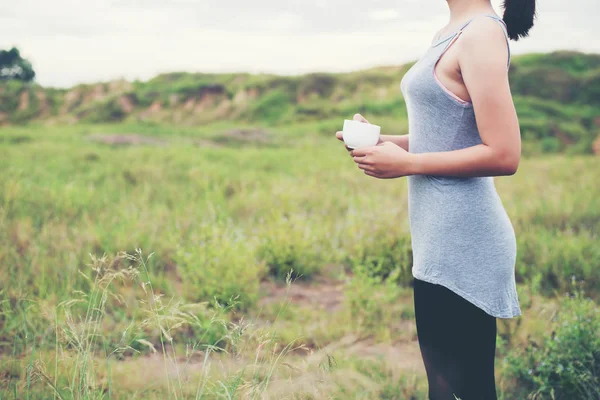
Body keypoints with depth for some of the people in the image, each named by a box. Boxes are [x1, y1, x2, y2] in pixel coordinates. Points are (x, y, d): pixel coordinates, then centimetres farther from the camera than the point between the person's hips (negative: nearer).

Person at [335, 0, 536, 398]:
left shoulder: (482, 33, -15)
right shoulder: (452, 34, 12)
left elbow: (503, 155, -20)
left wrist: (406, 163, -17)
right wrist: (383, 141, 4)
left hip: (460, 239, -10)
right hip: (445, 234, 10)